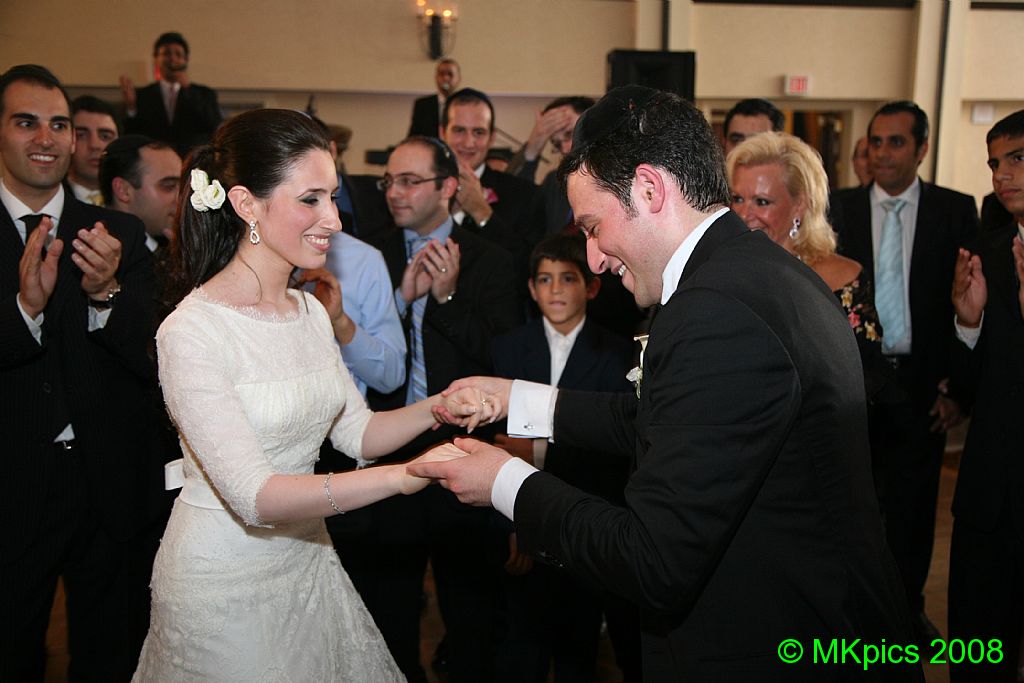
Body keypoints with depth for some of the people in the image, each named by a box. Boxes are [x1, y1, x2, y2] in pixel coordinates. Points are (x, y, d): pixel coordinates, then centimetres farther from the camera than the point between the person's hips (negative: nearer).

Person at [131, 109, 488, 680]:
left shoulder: (311, 311, 2)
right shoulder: (192, 332, -22)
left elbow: (357, 432, 5)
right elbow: (254, 495, -29)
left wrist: (437, 408, -14)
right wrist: (406, 475, -36)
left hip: (307, 558, 7)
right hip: (224, 576, -7)